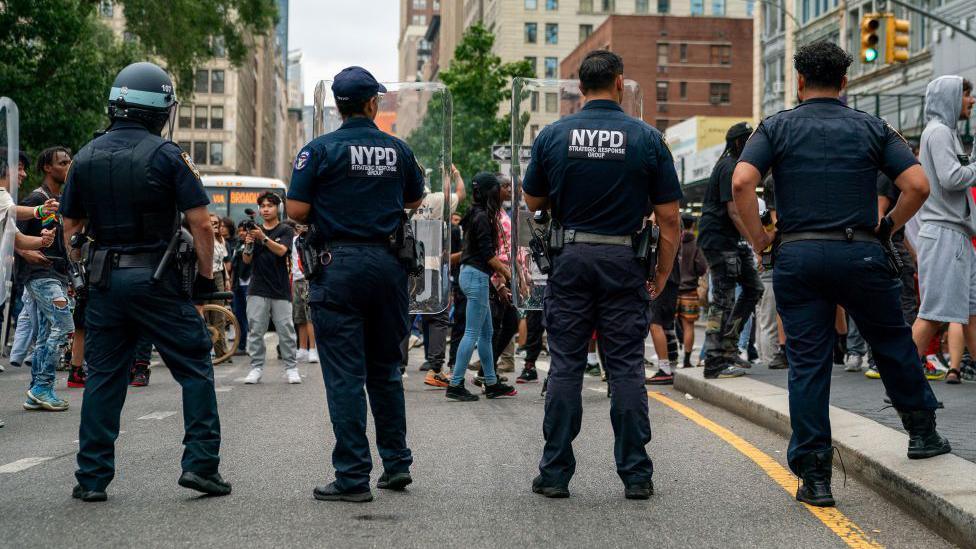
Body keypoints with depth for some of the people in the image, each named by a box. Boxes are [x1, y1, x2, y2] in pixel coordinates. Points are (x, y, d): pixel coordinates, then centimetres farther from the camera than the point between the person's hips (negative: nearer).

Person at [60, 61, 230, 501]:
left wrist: (83, 275, 20)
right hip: (158, 279, -4)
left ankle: (91, 478, 10)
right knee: (195, 368, 6)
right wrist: (206, 274, 0)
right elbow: (200, 222, -11)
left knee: (103, 378, 10)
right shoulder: (167, 156, -8)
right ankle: (200, 463, 2)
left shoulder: (87, 157, 7)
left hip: (105, 279, 5)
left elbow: (71, 226, 11)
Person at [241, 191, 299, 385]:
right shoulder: (254, 230, 14)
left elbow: (281, 250, -14)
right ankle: (256, 368, 4)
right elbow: (247, 260, 9)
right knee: (255, 329, -1)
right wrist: (248, 245, -11)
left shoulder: (285, 230, 5)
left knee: (286, 329, -3)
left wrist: (263, 238, -29)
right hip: (257, 288, 3)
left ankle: (291, 368, 3)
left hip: (280, 289, -3)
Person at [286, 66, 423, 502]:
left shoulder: (320, 149, -7)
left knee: (345, 374, -2)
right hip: (389, 265, 4)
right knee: (386, 368, 17)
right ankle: (397, 463, 22)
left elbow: (296, 211, -10)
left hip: (339, 265, -4)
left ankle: (353, 477, -2)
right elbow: (414, 202, 19)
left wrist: (324, 213, 10)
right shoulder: (398, 150, 5)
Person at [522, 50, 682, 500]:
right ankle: (636, 475, 5)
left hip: (570, 259, 1)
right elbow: (668, 217, -3)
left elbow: (533, 202, 10)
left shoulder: (553, 136, 0)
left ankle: (555, 473, 7)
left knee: (565, 366, 5)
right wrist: (663, 273, 7)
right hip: (624, 261, -1)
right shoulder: (647, 139, -3)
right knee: (627, 368, 3)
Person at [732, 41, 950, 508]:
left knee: (807, 364, 3)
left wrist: (757, 237, 0)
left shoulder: (777, 127, 4)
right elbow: (918, 185, -4)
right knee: (893, 344, 21)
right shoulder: (872, 129, 7)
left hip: (797, 257, 0)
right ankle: (922, 432, 33)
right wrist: (888, 227, 11)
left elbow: (742, 182, -12)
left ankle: (814, 477, 2)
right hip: (860, 254, 0)